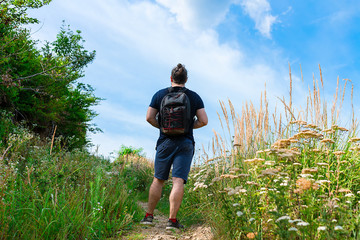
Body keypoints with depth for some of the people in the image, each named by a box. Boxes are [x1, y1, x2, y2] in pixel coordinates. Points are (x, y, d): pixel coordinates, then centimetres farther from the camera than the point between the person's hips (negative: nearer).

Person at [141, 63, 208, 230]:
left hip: (165, 141, 1)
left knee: (158, 180, 11)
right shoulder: (194, 97, 3)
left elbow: (149, 118, 1)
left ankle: (149, 216, 18)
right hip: (185, 143, -1)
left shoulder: (160, 95, 4)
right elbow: (203, 121, -1)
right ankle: (172, 220, -5)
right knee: (178, 181, -4)